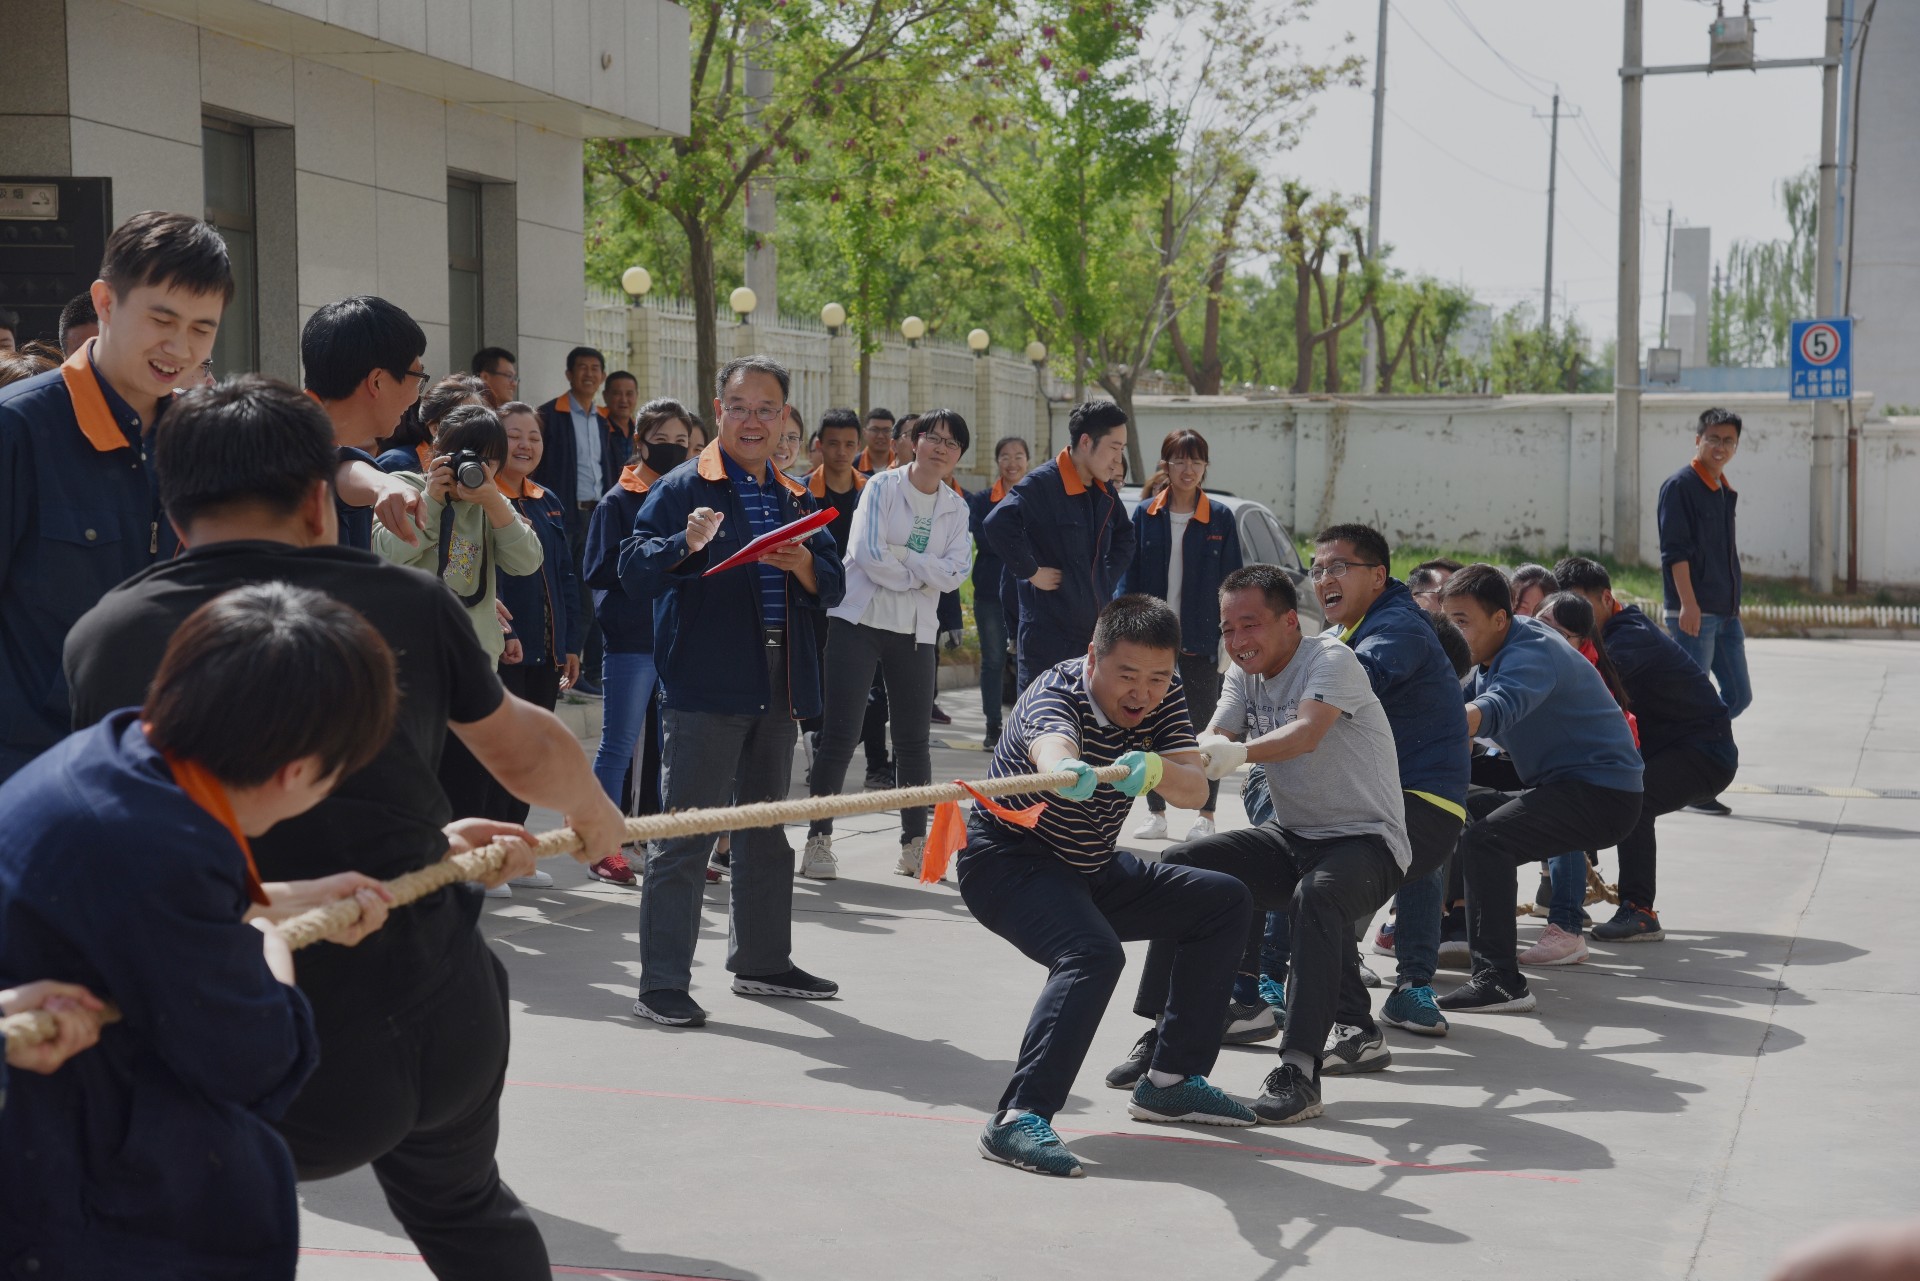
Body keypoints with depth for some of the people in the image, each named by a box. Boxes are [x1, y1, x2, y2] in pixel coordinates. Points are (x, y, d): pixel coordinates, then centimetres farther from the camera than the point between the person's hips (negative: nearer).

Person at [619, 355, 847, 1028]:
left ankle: (762, 961, 30)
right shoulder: (683, 487, -3)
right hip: (705, 687, -7)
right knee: (685, 835, -8)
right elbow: (634, 569, -14)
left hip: (777, 690, 7)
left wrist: (802, 564, -10)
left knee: (767, 833, 17)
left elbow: (833, 586, 12)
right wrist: (686, 545, -32)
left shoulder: (792, 498, 16)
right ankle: (661, 982, -5)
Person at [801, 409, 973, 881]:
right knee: (839, 734, -6)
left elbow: (954, 574, -5)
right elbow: (866, 553, -15)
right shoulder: (882, 487, -3)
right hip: (859, 622, -4)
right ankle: (818, 840, -1)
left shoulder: (956, 508, 8)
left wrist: (900, 556, -14)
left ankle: (915, 844, 15)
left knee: (915, 740, 7)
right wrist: (922, 573, -7)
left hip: (914, 631, 4)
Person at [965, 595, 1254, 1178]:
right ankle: (1017, 1119, -38)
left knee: (1224, 903, 10)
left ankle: (1169, 1081, 15)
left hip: (1091, 872, 8)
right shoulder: (1055, 693, -27)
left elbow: (1194, 788, -19)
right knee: (1093, 953, -34)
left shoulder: (1164, 696, -6)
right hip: (1007, 863, -8)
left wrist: (1157, 768, -42)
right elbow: (1051, 742, -52)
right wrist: (1066, 771, -77)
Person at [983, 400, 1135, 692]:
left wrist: (1107, 579, 14)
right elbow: (998, 524, -30)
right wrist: (1031, 572, -21)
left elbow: (1124, 535, 29)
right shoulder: (1043, 483, -14)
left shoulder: (1105, 491, 11)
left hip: (1096, 629, 8)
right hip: (1049, 633, -8)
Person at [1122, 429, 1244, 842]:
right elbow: (1128, 577, 3)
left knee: (1204, 729, 5)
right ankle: (1156, 814, 19)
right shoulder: (1146, 515, 2)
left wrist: (1229, 639, -7)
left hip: (1201, 641, -2)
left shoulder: (1220, 519, 0)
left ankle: (1205, 816, 14)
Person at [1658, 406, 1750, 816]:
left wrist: (1734, 608, 21)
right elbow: (1675, 549, -14)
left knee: (1738, 695, 8)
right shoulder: (1680, 486, -7)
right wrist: (1688, 604, -21)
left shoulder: (1725, 491, 18)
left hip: (1726, 612, 9)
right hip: (1693, 612, -9)